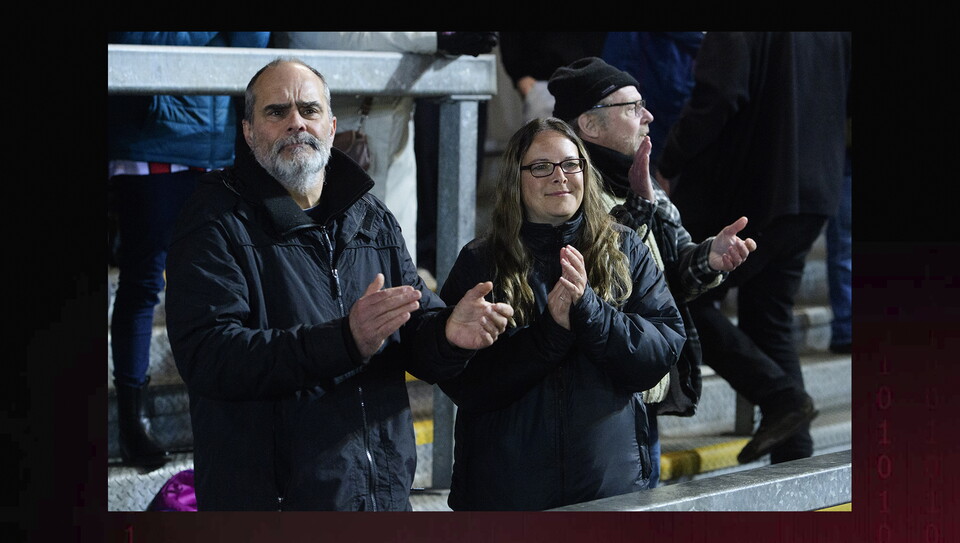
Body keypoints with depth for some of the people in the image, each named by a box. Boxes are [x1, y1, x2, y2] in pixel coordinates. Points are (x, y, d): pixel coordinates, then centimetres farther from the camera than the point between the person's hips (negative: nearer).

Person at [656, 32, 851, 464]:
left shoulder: (732, 35, -17)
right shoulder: (838, 36, 7)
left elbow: (713, 103, -25)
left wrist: (670, 164, -10)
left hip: (744, 197, -8)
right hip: (813, 198, 8)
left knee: (684, 302, 7)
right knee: (772, 323, 16)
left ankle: (781, 396, -6)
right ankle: (794, 460, 13)